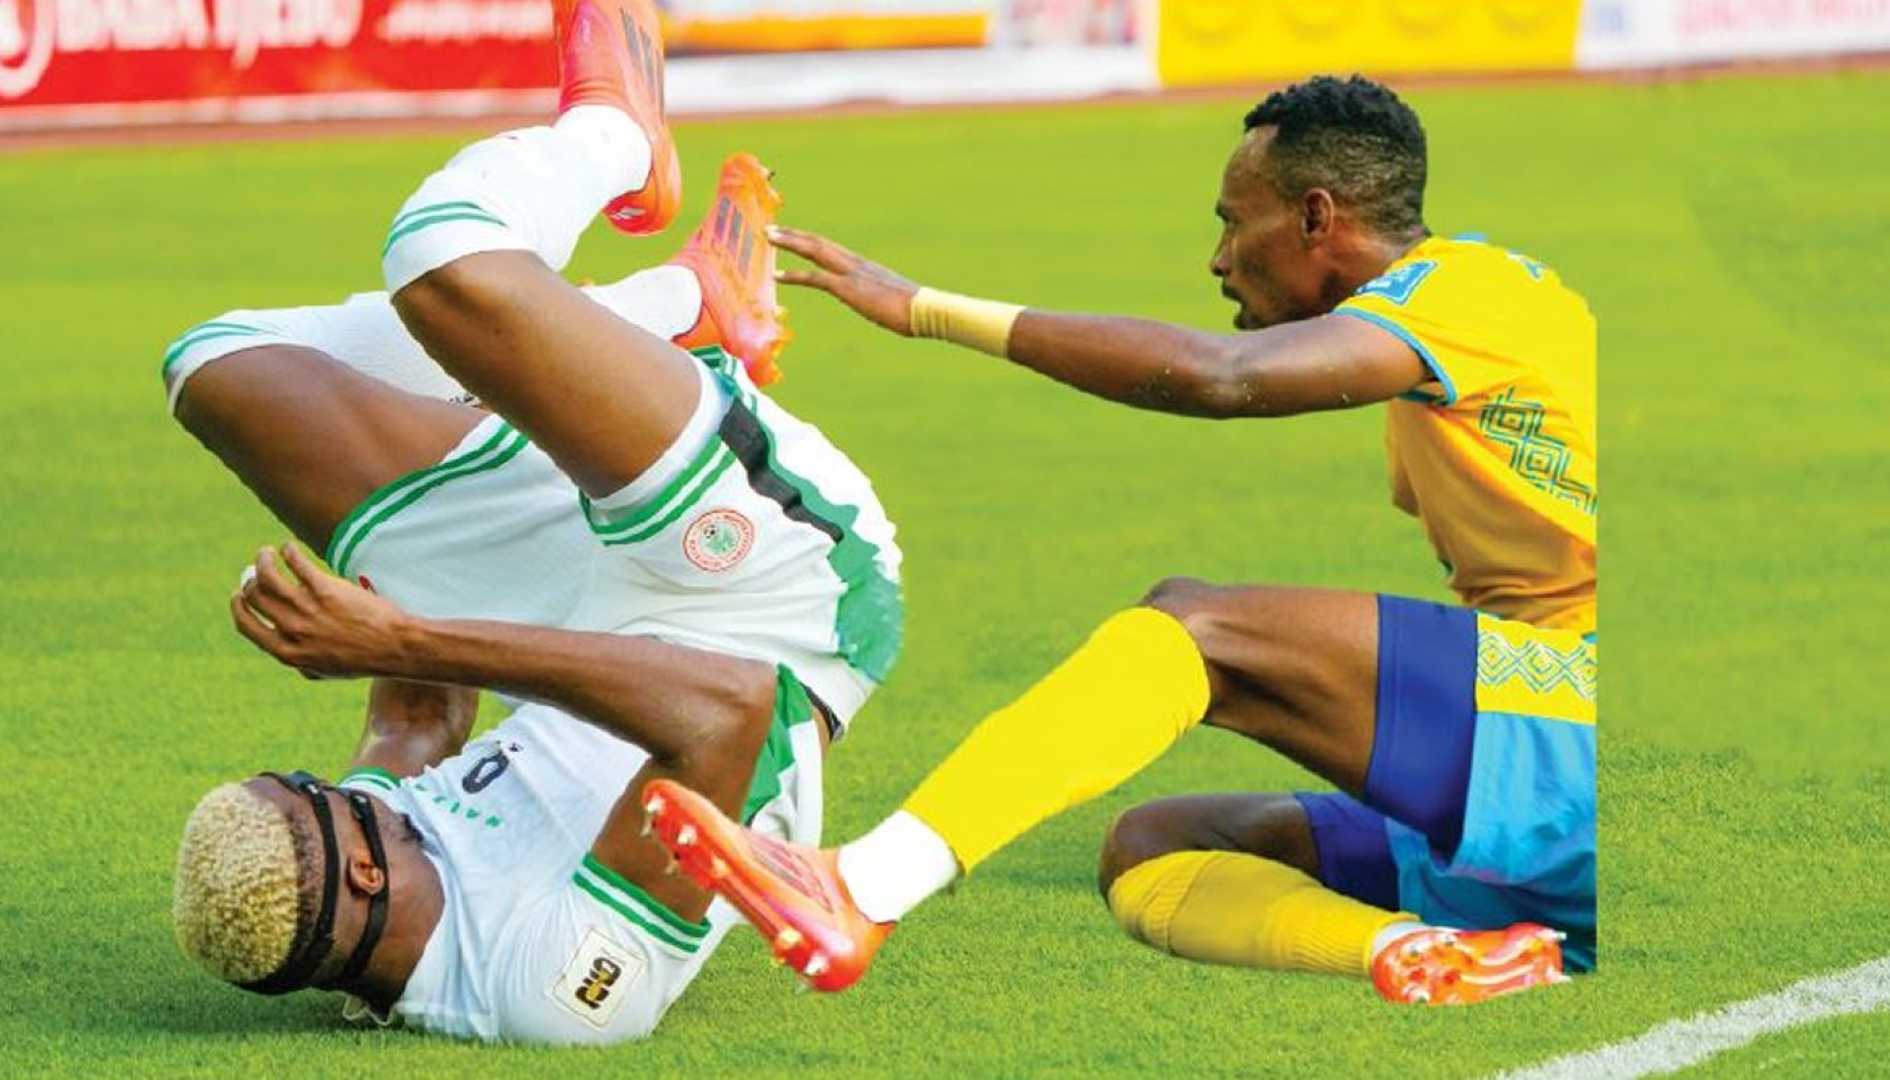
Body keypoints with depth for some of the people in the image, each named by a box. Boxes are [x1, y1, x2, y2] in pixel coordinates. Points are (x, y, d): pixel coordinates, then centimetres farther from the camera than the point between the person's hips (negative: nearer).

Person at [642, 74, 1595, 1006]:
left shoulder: (1464, 285, -8)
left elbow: (1219, 376, -23)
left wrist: (928, 310, -21)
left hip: (1573, 735, -10)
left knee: (1194, 624, -20)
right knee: (1148, 852, 7)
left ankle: (857, 898, -34)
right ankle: (1428, 952, -21)